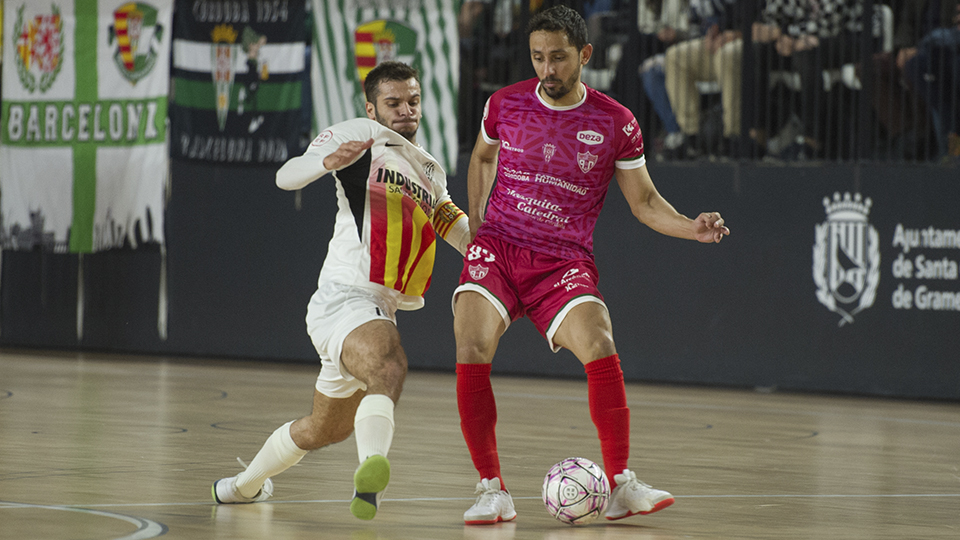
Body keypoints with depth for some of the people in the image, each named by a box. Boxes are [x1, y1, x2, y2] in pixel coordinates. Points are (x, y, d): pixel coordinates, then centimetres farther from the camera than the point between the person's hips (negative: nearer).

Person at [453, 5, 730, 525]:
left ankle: (620, 486, -11)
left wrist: (692, 227, -10)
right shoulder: (504, 104, 3)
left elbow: (644, 201, 7)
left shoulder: (616, 124, -1)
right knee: (471, 350, -23)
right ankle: (492, 491, -15)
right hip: (498, 247, 1)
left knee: (600, 349, -25)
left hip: (564, 262, -1)